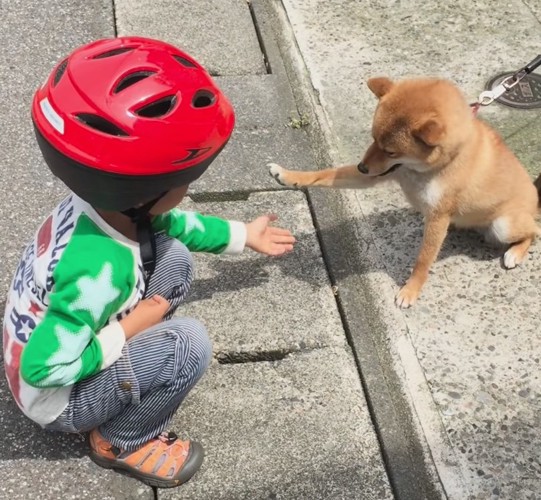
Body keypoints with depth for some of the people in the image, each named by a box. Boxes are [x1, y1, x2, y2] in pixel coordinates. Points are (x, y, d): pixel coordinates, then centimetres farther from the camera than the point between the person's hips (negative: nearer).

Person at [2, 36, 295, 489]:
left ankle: (134, 370, 12)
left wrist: (244, 235, 14)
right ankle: (122, 443, 0)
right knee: (189, 342, -26)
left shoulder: (105, 201, -14)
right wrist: (126, 331, -24)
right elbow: (44, 369, -34)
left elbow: (170, 223, 8)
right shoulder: (100, 268, -39)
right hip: (57, 399, -7)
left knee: (173, 256, -3)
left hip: (67, 346, 8)